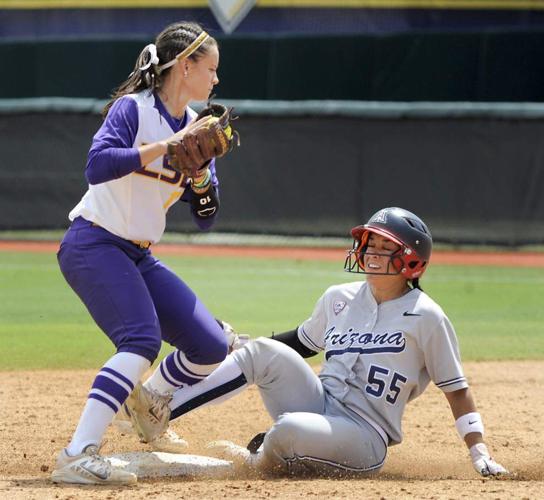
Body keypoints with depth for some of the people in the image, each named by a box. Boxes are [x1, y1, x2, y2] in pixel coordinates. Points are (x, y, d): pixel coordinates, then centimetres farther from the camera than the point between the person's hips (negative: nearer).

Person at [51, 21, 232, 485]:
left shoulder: (195, 129, 10)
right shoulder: (132, 110, -11)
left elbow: (205, 217, 10)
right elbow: (97, 166, -28)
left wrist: (201, 176, -10)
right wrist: (167, 145, -27)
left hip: (140, 256, 8)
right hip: (93, 246, -8)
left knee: (211, 348, 3)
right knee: (142, 339, -30)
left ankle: (147, 402, 33)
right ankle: (78, 456, -37)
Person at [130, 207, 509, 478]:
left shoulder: (425, 317, -8)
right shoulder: (339, 299, 9)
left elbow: (456, 388, -4)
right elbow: (304, 342, 25)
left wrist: (479, 453, -10)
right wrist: (241, 344, 15)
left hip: (364, 440, -6)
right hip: (319, 406, 6)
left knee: (290, 429, -35)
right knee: (266, 352, -17)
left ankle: (261, 461, 3)